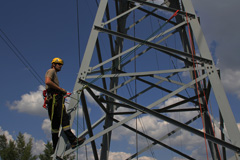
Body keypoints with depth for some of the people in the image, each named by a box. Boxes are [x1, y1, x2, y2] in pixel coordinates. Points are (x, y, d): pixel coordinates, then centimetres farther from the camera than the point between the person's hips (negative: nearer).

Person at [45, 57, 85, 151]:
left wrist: (62, 93, 16)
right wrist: (61, 89, -12)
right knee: (64, 118, -20)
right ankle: (73, 140, -29)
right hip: (54, 98, -10)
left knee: (55, 123, 6)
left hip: (54, 100, 10)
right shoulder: (51, 71, 6)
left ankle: (56, 147, 7)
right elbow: (47, 82, -15)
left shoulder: (54, 74, 35)